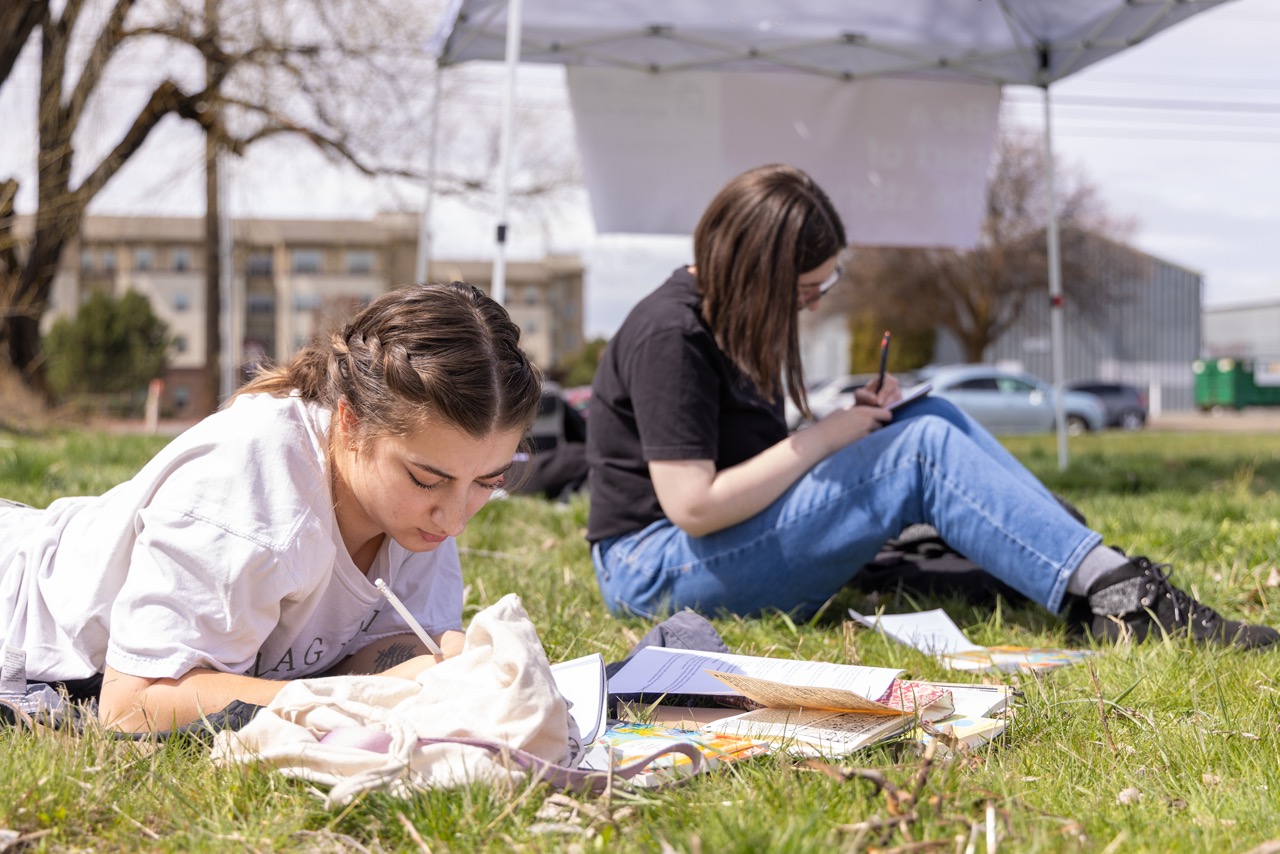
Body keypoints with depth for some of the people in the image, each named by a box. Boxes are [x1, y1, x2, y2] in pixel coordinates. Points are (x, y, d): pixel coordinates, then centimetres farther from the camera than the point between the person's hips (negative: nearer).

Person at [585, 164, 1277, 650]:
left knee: (930, 419, -2)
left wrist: (852, 422, -2)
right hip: (657, 573, -9)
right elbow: (692, 504, -25)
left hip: (733, 540, 9)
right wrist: (823, 438, -15)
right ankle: (1125, 600, -23)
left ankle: (1108, 583, -13)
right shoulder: (669, 335, -18)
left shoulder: (725, 321, 12)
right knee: (923, 448, -21)